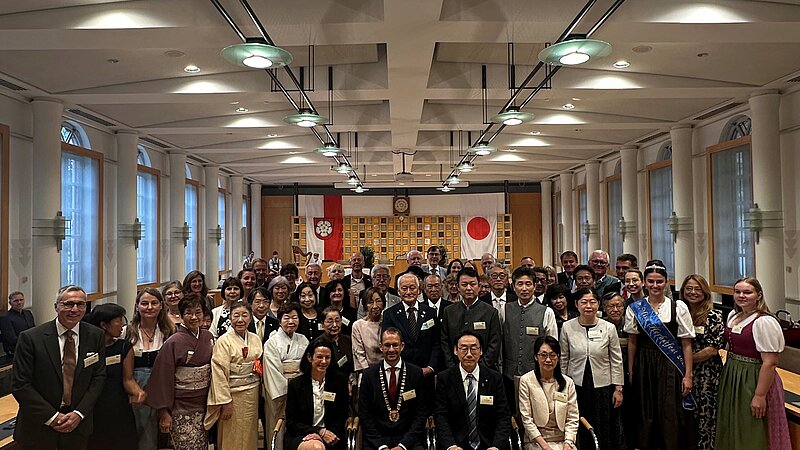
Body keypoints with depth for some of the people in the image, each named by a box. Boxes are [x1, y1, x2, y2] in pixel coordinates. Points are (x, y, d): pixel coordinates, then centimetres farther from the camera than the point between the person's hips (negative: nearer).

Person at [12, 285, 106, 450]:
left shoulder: (95, 336, -3)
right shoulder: (30, 338, -12)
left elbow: (98, 377, 1)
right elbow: (20, 385, -12)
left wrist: (79, 413, -9)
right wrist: (52, 417, -13)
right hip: (38, 428, -2)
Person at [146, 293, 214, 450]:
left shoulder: (208, 337, 4)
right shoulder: (173, 342, -14)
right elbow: (163, 378, -12)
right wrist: (164, 413, -12)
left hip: (203, 405, 6)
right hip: (181, 409, -5)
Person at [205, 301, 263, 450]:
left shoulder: (255, 339, 6)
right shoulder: (224, 341, -10)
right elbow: (220, 374, -13)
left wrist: (261, 393, 8)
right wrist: (225, 402, -16)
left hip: (253, 393, 5)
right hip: (233, 394, -5)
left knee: (249, 436, 13)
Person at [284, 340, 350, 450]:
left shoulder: (340, 381, 3)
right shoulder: (295, 384, 2)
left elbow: (341, 419, 5)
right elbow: (291, 423, 1)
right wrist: (320, 431, -12)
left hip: (330, 437, 1)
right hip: (299, 438, -1)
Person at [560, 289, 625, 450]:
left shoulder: (609, 328, -4)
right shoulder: (567, 327, -3)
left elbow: (616, 361, 1)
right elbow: (563, 359, 5)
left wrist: (618, 388, 0)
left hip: (603, 386, 0)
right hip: (576, 386, 0)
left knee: (604, 432, 6)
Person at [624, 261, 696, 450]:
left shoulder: (678, 307, -2)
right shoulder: (634, 308, 3)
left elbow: (686, 344, -2)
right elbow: (632, 342, 7)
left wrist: (688, 375, -4)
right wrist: (631, 372, 6)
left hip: (671, 366, -2)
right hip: (644, 367, 2)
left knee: (671, 415, -2)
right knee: (646, 414, 6)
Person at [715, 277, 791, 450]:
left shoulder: (764, 322, -19)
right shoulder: (733, 315, 6)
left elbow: (770, 363, -22)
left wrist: (760, 396, -23)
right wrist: (727, 374, 16)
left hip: (753, 382, -8)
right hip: (731, 378, 8)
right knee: (731, 432, 19)